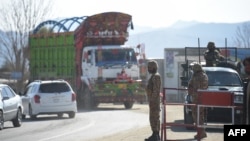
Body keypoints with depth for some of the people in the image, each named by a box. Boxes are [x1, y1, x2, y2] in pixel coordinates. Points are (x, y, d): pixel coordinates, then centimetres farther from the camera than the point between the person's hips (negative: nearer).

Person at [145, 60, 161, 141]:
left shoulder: (156, 76, -16)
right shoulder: (154, 76, 17)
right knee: (155, 118, 11)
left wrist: (152, 100, -23)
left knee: (154, 118, -10)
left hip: (154, 100, -11)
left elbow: (156, 90, -22)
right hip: (154, 100, 11)